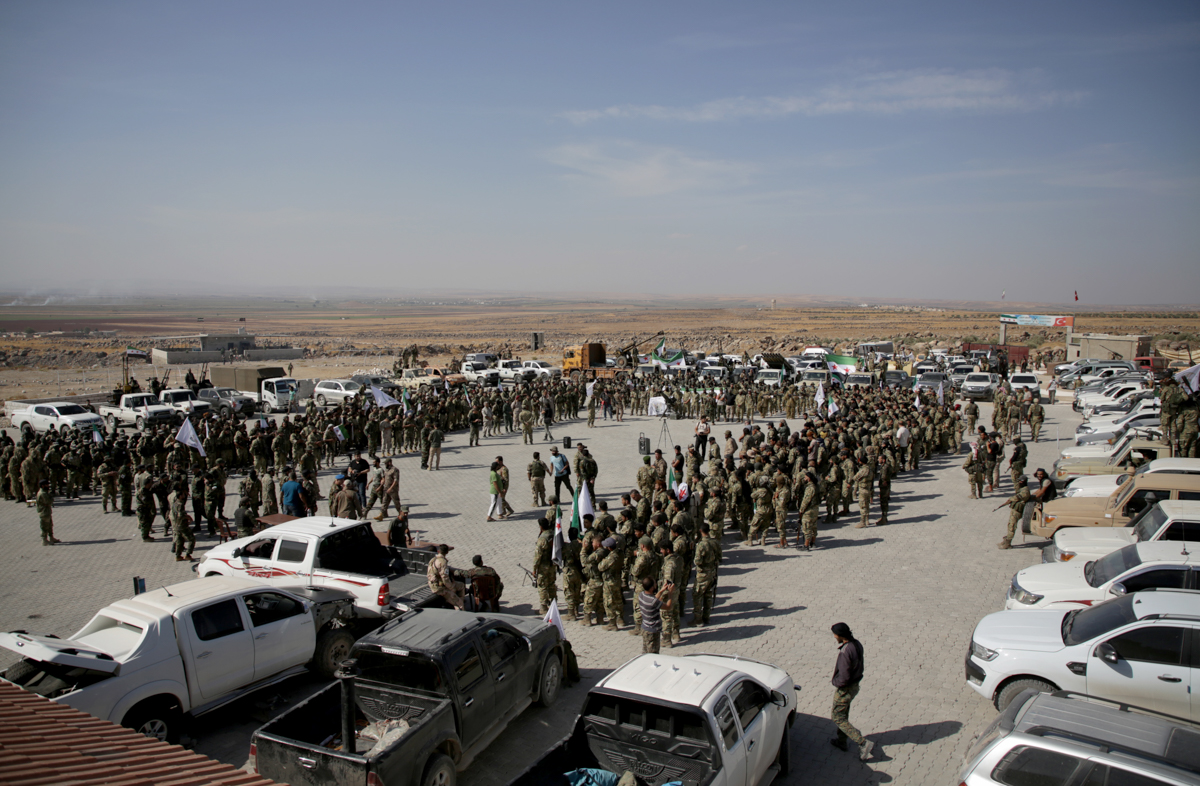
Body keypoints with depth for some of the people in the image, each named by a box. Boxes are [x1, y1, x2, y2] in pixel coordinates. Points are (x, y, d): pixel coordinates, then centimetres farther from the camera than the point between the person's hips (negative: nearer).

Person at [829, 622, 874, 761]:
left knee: (838, 718, 7)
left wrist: (836, 682, -10)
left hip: (844, 689, -9)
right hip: (855, 686, 9)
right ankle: (841, 741, 42)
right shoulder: (857, 644, -5)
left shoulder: (845, 652, -33)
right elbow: (859, 666, 7)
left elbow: (844, 678, -31)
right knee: (844, 714, 26)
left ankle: (864, 743, 2)